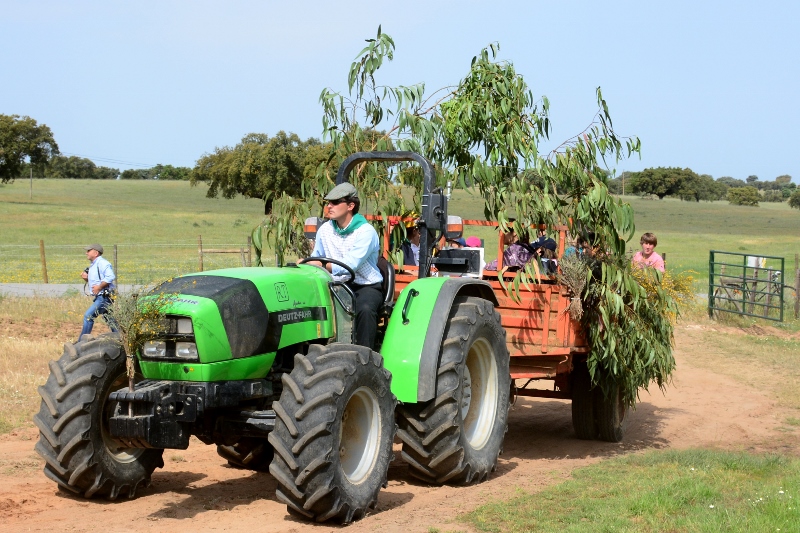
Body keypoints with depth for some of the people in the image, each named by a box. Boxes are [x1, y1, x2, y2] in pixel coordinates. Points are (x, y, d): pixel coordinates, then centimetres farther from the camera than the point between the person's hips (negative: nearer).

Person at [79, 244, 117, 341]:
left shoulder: (102, 263, -12)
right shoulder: (93, 265, 19)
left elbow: (110, 277, -27)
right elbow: (92, 283, 26)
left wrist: (99, 287, -23)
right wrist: (86, 278, 6)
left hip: (104, 297, -11)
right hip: (100, 297, 11)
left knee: (88, 316, -12)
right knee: (110, 320, 11)